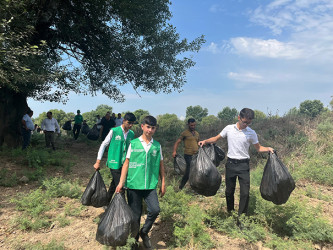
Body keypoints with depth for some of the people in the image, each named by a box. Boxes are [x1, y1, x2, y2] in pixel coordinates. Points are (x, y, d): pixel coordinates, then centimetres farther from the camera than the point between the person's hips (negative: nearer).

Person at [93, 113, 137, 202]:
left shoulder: (131, 134, 6)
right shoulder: (114, 131, -7)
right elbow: (103, 145, -1)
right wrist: (98, 162, -2)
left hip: (124, 164, 5)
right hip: (114, 163, -5)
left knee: (114, 186, 14)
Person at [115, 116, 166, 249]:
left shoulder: (157, 146, 6)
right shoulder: (133, 143, 0)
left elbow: (161, 165, 12)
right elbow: (126, 163, 1)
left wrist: (163, 183, 10)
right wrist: (121, 182, -5)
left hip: (150, 185, 2)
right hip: (134, 184, -1)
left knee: (155, 209, -13)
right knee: (135, 214, 7)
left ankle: (144, 232, 16)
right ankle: (134, 239, 31)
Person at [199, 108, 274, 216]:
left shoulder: (251, 133, -4)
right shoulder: (229, 128, -2)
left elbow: (258, 148, 3)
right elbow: (216, 138, 10)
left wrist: (268, 149, -16)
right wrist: (205, 141, -5)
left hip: (243, 165, -1)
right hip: (230, 163, 1)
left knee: (245, 192, -3)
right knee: (229, 191, 13)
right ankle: (230, 212, 32)